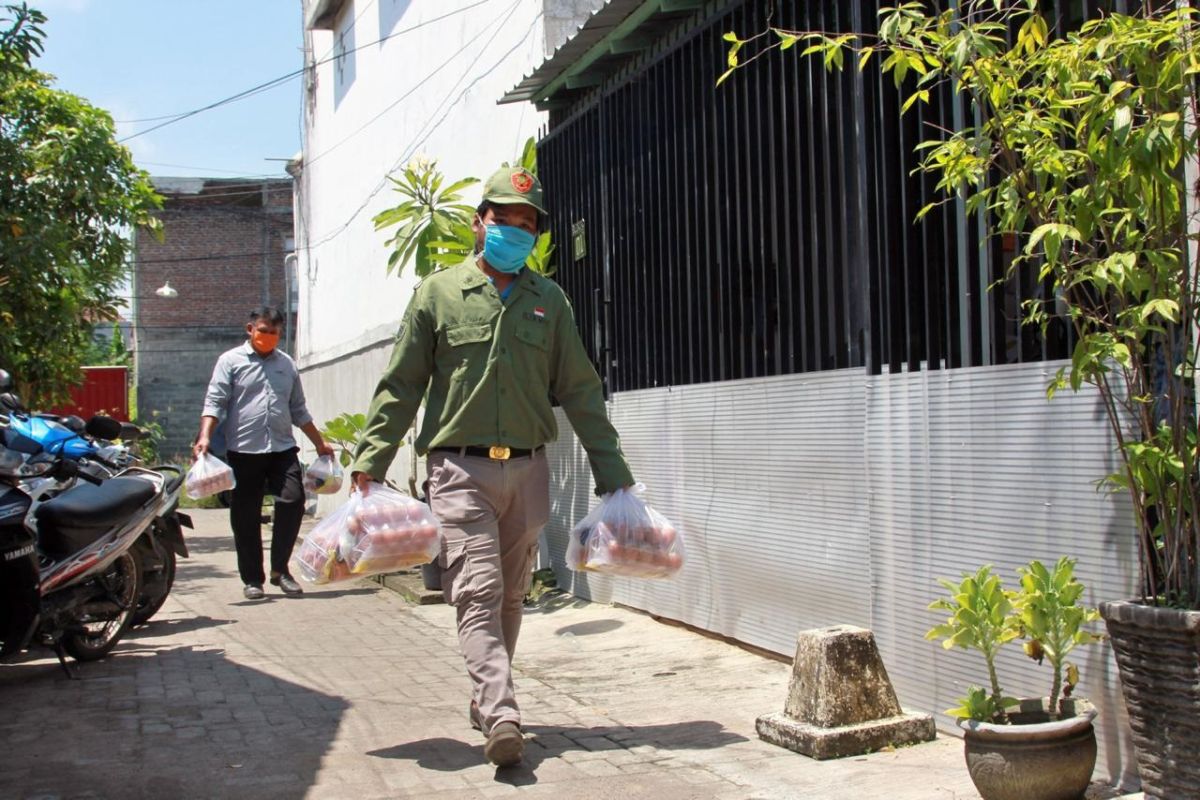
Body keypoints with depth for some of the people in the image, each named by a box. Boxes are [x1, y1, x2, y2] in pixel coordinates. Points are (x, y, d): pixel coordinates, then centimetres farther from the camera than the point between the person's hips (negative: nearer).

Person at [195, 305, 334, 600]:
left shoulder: (287, 365, 18)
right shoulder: (231, 361, 5)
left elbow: (299, 410, 26)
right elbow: (214, 402, -4)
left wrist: (319, 443, 26)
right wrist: (204, 437, -18)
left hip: (282, 449, 3)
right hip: (244, 451, -3)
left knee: (293, 501, -13)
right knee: (246, 517, 2)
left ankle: (280, 569, 1)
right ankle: (252, 579, 12)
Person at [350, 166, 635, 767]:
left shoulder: (548, 300, 10)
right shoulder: (439, 293, 3)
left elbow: (579, 392, 11)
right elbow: (400, 385, 3)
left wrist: (613, 474, 7)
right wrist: (369, 463, -6)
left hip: (527, 469, 3)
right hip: (460, 470, -3)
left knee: (510, 596, 11)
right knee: (478, 594, -12)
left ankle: (485, 699, 26)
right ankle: (501, 717, -19)